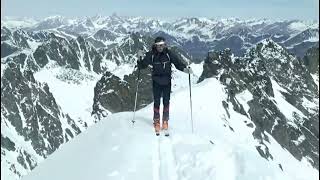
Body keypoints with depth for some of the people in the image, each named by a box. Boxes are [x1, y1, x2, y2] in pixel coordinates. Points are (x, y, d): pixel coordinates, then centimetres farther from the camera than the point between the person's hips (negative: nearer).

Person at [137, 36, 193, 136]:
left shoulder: (169, 54, -7)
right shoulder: (151, 55, -7)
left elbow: (178, 62, -5)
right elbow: (142, 65, -2)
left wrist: (185, 69, -21)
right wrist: (139, 59, -21)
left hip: (167, 82, 1)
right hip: (156, 82, 0)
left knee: (166, 102, 4)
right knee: (156, 102, 2)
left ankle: (165, 123, 16)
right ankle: (156, 123, 15)